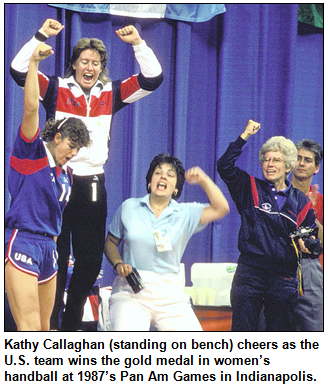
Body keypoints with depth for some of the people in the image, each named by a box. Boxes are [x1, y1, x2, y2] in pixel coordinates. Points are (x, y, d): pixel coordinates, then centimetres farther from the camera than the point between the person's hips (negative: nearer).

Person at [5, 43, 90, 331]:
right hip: (21, 242, -8)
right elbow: (31, 107, -14)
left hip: (48, 248, 8)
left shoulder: (66, 175, 18)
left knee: (43, 329, 9)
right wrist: (34, 62, -17)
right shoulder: (32, 152, -2)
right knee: (30, 328, -17)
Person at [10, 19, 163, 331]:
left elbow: (152, 79, 4)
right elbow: (19, 71, -10)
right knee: (56, 258, 0)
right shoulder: (56, 89, 1)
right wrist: (41, 36, -16)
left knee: (90, 261, 8)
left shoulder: (111, 94, 8)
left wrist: (138, 44, -7)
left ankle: (72, 323, 22)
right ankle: (50, 323, 8)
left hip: (92, 184, 3)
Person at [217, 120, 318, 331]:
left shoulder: (301, 201, 10)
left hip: (284, 278, 2)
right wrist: (245, 136, -7)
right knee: (243, 334, -4)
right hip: (250, 272, -2)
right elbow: (225, 166, -7)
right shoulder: (251, 188, 6)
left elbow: (311, 236, 15)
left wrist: (307, 245, -8)